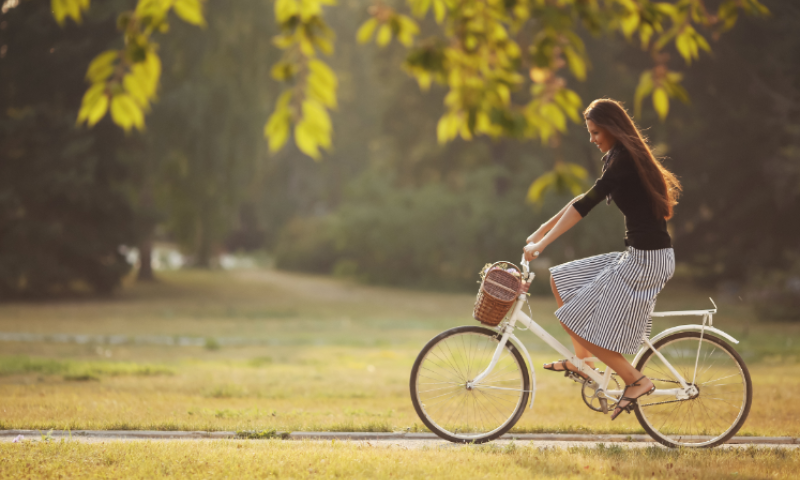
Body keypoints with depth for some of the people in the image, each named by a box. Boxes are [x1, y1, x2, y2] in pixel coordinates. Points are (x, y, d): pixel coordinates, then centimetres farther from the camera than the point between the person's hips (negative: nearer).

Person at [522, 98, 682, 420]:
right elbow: (585, 201, 20)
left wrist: (543, 243, -22)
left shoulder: (625, 161, -17)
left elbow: (585, 205, -22)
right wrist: (542, 231, 18)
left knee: (579, 322, -7)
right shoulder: (618, 158, 14)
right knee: (561, 279, 15)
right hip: (637, 255, 10)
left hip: (646, 258, -10)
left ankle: (636, 381, 0)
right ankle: (582, 358, 20)